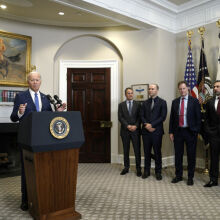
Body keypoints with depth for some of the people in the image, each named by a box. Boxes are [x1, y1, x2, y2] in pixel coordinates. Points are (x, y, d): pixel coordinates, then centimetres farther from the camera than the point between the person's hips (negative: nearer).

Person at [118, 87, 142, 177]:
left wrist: (135, 126, -14)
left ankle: (138, 168, 13)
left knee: (137, 150, 2)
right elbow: (120, 117, -2)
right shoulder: (121, 105, 7)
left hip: (135, 130, -1)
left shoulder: (137, 104, 6)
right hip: (125, 130, 1)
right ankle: (126, 167, 21)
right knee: (126, 150, 10)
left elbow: (139, 117, 1)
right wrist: (127, 126, -14)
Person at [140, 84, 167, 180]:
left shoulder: (162, 102, 1)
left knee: (157, 152, 5)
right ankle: (146, 171, 21)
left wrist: (151, 125, -13)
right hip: (146, 130, 3)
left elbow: (163, 117, -7)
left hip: (157, 131, -3)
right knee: (147, 151, 9)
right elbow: (142, 116, 7)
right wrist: (146, 125, -10)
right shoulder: (145, 103, 14)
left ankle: (158, 172, 18)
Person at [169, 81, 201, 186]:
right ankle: (178, 175, 25)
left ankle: (190, 177, 21)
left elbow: (198, 117, -2)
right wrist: (171, 132, 4)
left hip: (190, 132, -2)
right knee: (178, 155, 10)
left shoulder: (194, 101, 0)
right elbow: (172, 117, 9)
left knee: (191, 155, 6)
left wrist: (196, 131, -8)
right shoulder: (175, 102, 8)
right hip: (178, 131, 3)